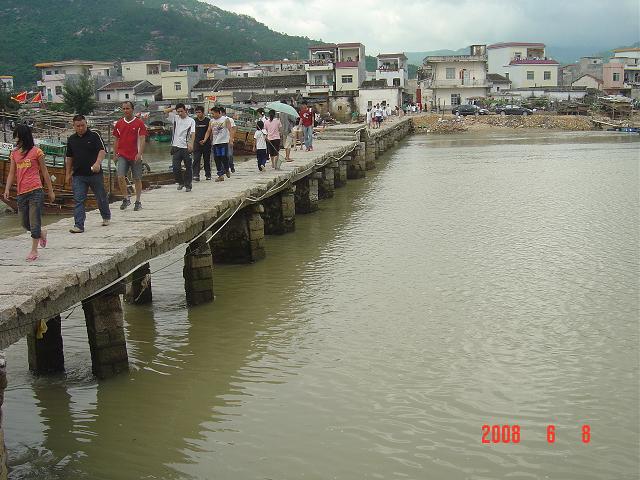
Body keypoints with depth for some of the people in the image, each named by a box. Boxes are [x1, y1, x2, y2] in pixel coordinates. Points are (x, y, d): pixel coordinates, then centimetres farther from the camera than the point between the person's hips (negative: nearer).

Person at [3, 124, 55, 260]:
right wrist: (7, 189, -3)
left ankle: (34, 250, 5)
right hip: (21, 193, 5)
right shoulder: (14, 153, 11)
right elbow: (11, 173, 11)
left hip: (35, 191, -5)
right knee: (25, 223, 12)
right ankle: (42, 233, 40)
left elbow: (44, 172, 3)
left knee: (34, 221, -4)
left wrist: (51, 191, 5)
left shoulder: (36, 151, -2)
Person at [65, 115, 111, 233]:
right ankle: (79, 225, -7)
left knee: (101, 197, 14)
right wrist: (68, 174, 15)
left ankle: (106, 217, 37)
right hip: (78, 175, 3)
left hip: (95, 174, -3)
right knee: (78, 200, -6)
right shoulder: (71, 139, 9)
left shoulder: (94, 136, -5)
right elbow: (69, 157, 17)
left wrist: (98, 163, -32)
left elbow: (102, 150, -15)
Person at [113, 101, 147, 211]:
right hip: (122, 155, 2)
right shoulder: (119, 123, 9)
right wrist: (115, 155, 10)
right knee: (120, 177, -12)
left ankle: (138, 202, 16)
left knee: (137, 179, 5)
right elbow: (116, 140, 15)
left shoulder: (139, 123, -2)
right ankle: (126, 199, 3)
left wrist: (139, 154, -18)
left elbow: (142, 140, -7)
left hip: (135, 156, -2)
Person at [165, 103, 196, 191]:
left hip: (186, 147, -2)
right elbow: (165, 111, 7)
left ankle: (188, 185, 11)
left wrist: (191, 143, -21)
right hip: (176, 146, 2)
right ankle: (180, 182, 18)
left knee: (188, 167, 2)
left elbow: (193, 133, -8)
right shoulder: (175, 118, 10)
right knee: (176, 167, -2)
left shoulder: (191, 121, 2)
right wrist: (174, 108, 3)